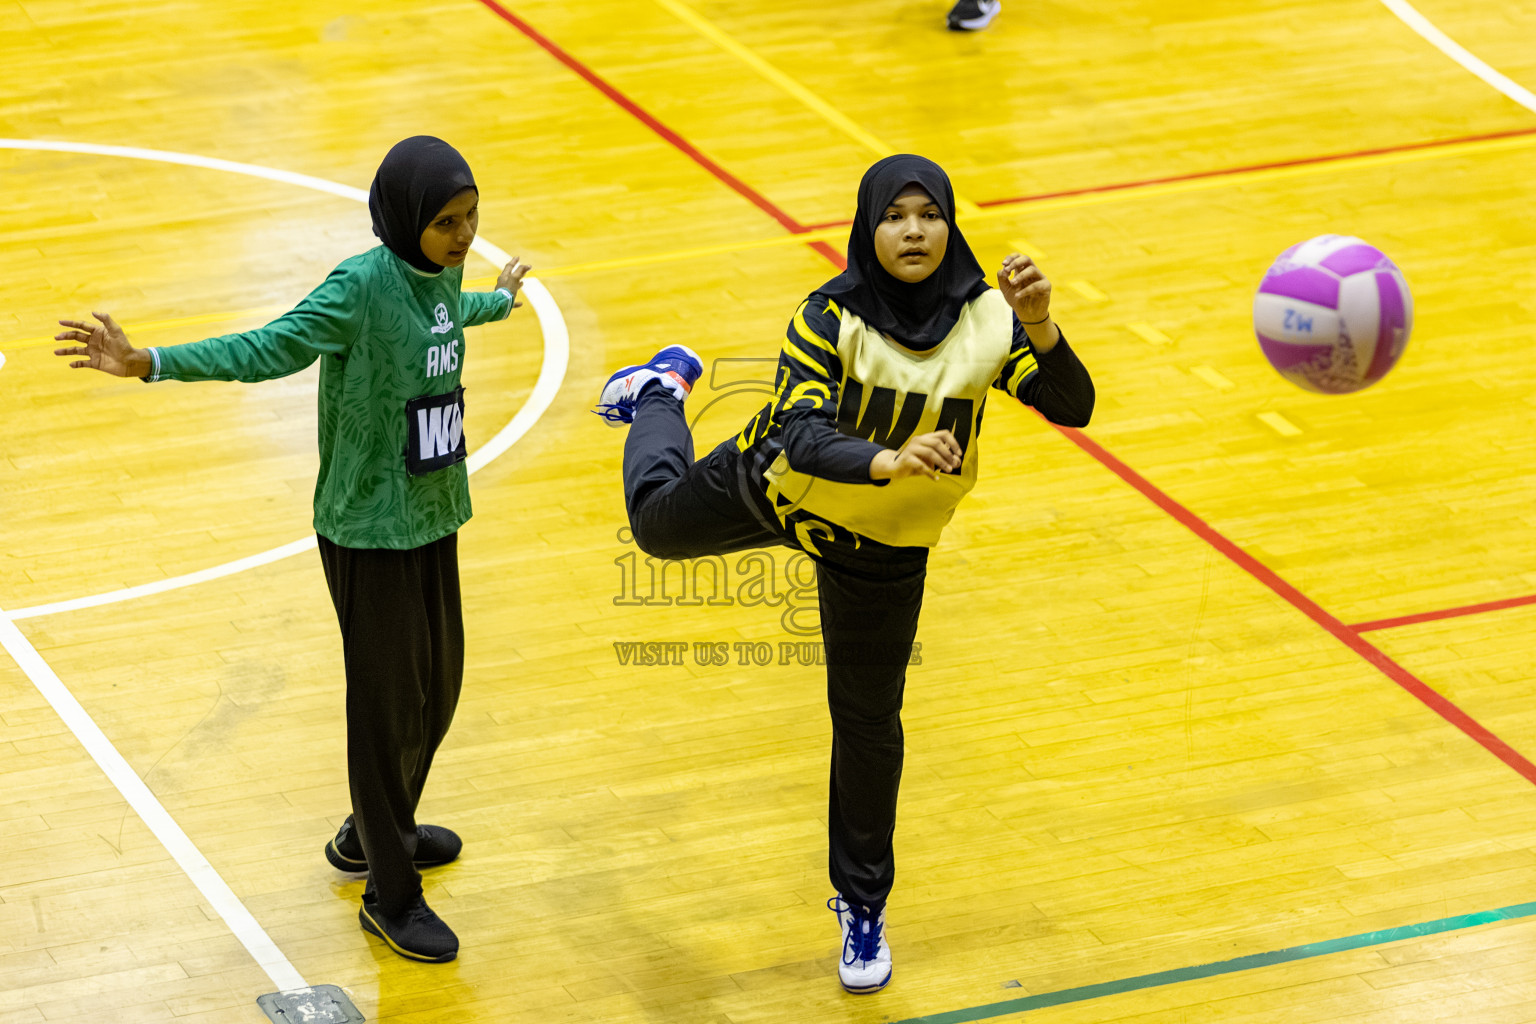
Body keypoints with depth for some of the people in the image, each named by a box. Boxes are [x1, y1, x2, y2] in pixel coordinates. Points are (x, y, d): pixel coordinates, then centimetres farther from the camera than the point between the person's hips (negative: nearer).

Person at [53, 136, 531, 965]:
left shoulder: (439, 275, 1)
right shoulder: (362, 285, -22)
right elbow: (270, 348, -28)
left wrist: (499, 299, 48)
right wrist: (150, 363, -41)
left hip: (431, 517, 8)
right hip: (369, 531, -8)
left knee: (436, 685, 20)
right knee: (388, 704, 1)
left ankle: (375, 833, 43)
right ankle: (390, 896, 15)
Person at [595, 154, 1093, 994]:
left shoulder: (985, 320, -24)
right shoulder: (832, 317, -31)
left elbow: (1072, 406, -33)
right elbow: (799, 432, -42)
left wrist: (1040, 325, -52)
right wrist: (885, 460, -61)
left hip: (883, 546, 1)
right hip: (777, 486, -1)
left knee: (868, 721, 9)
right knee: (658, 519, 28)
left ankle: (862, 903, 30)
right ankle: (663, 392, 60)